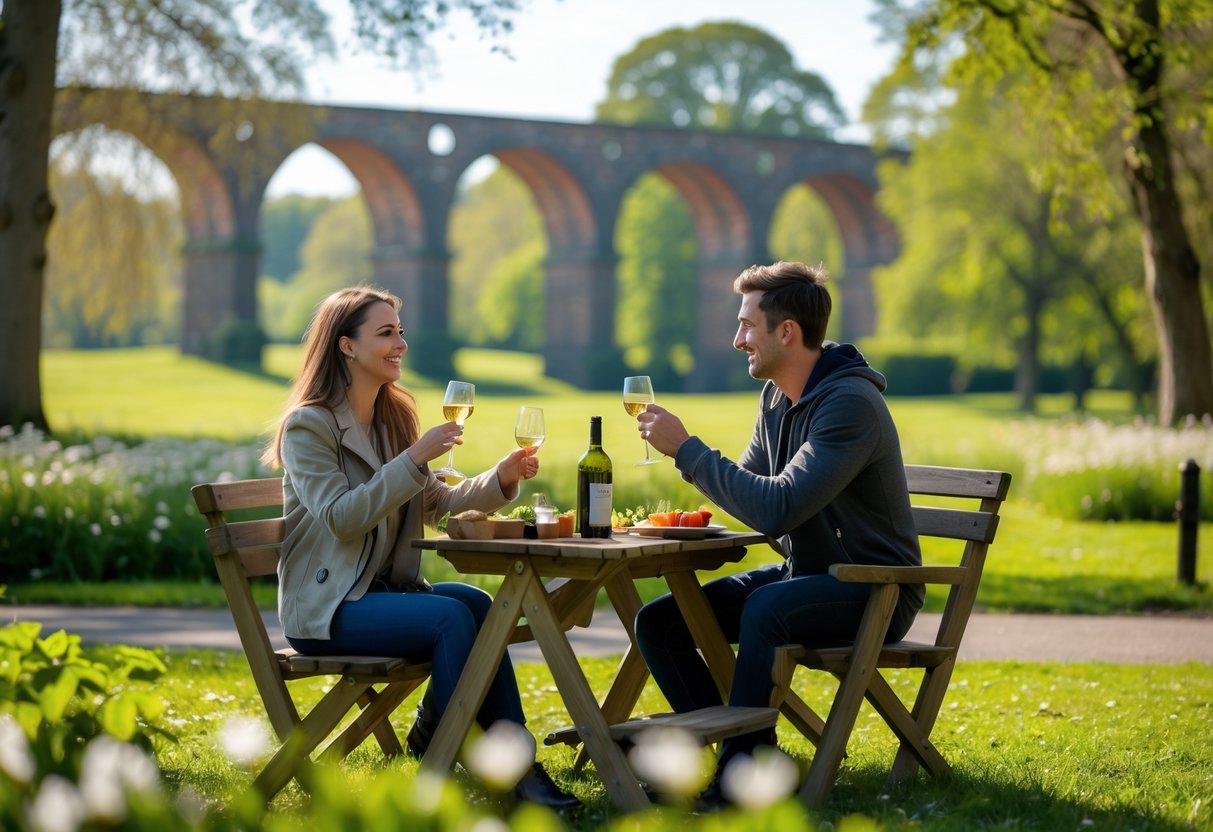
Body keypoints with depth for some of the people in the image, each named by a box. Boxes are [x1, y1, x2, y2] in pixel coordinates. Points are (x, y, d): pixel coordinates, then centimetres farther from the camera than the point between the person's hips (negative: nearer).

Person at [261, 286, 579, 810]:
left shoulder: (394, 417, 14)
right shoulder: (307, 425, -10)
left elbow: (436, 504, 13)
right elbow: (341, 519, -22)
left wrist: (501, 480, -5)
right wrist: (415, 458, -26)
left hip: (385, 590, 7)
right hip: (325, 608, -7)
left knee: (476, 602, -21)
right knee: (452, 616, -27)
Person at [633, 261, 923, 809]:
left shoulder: (851, 404, -22)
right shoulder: (777, 399, 6)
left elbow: (778, 508, -31)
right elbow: (751, 488, 15)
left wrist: (687, 449, -23)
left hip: (872, 591, -9)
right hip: (801, 574, 9)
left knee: (765, 609, -38)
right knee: (658, 620, -4)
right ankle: (726, 748, -5)